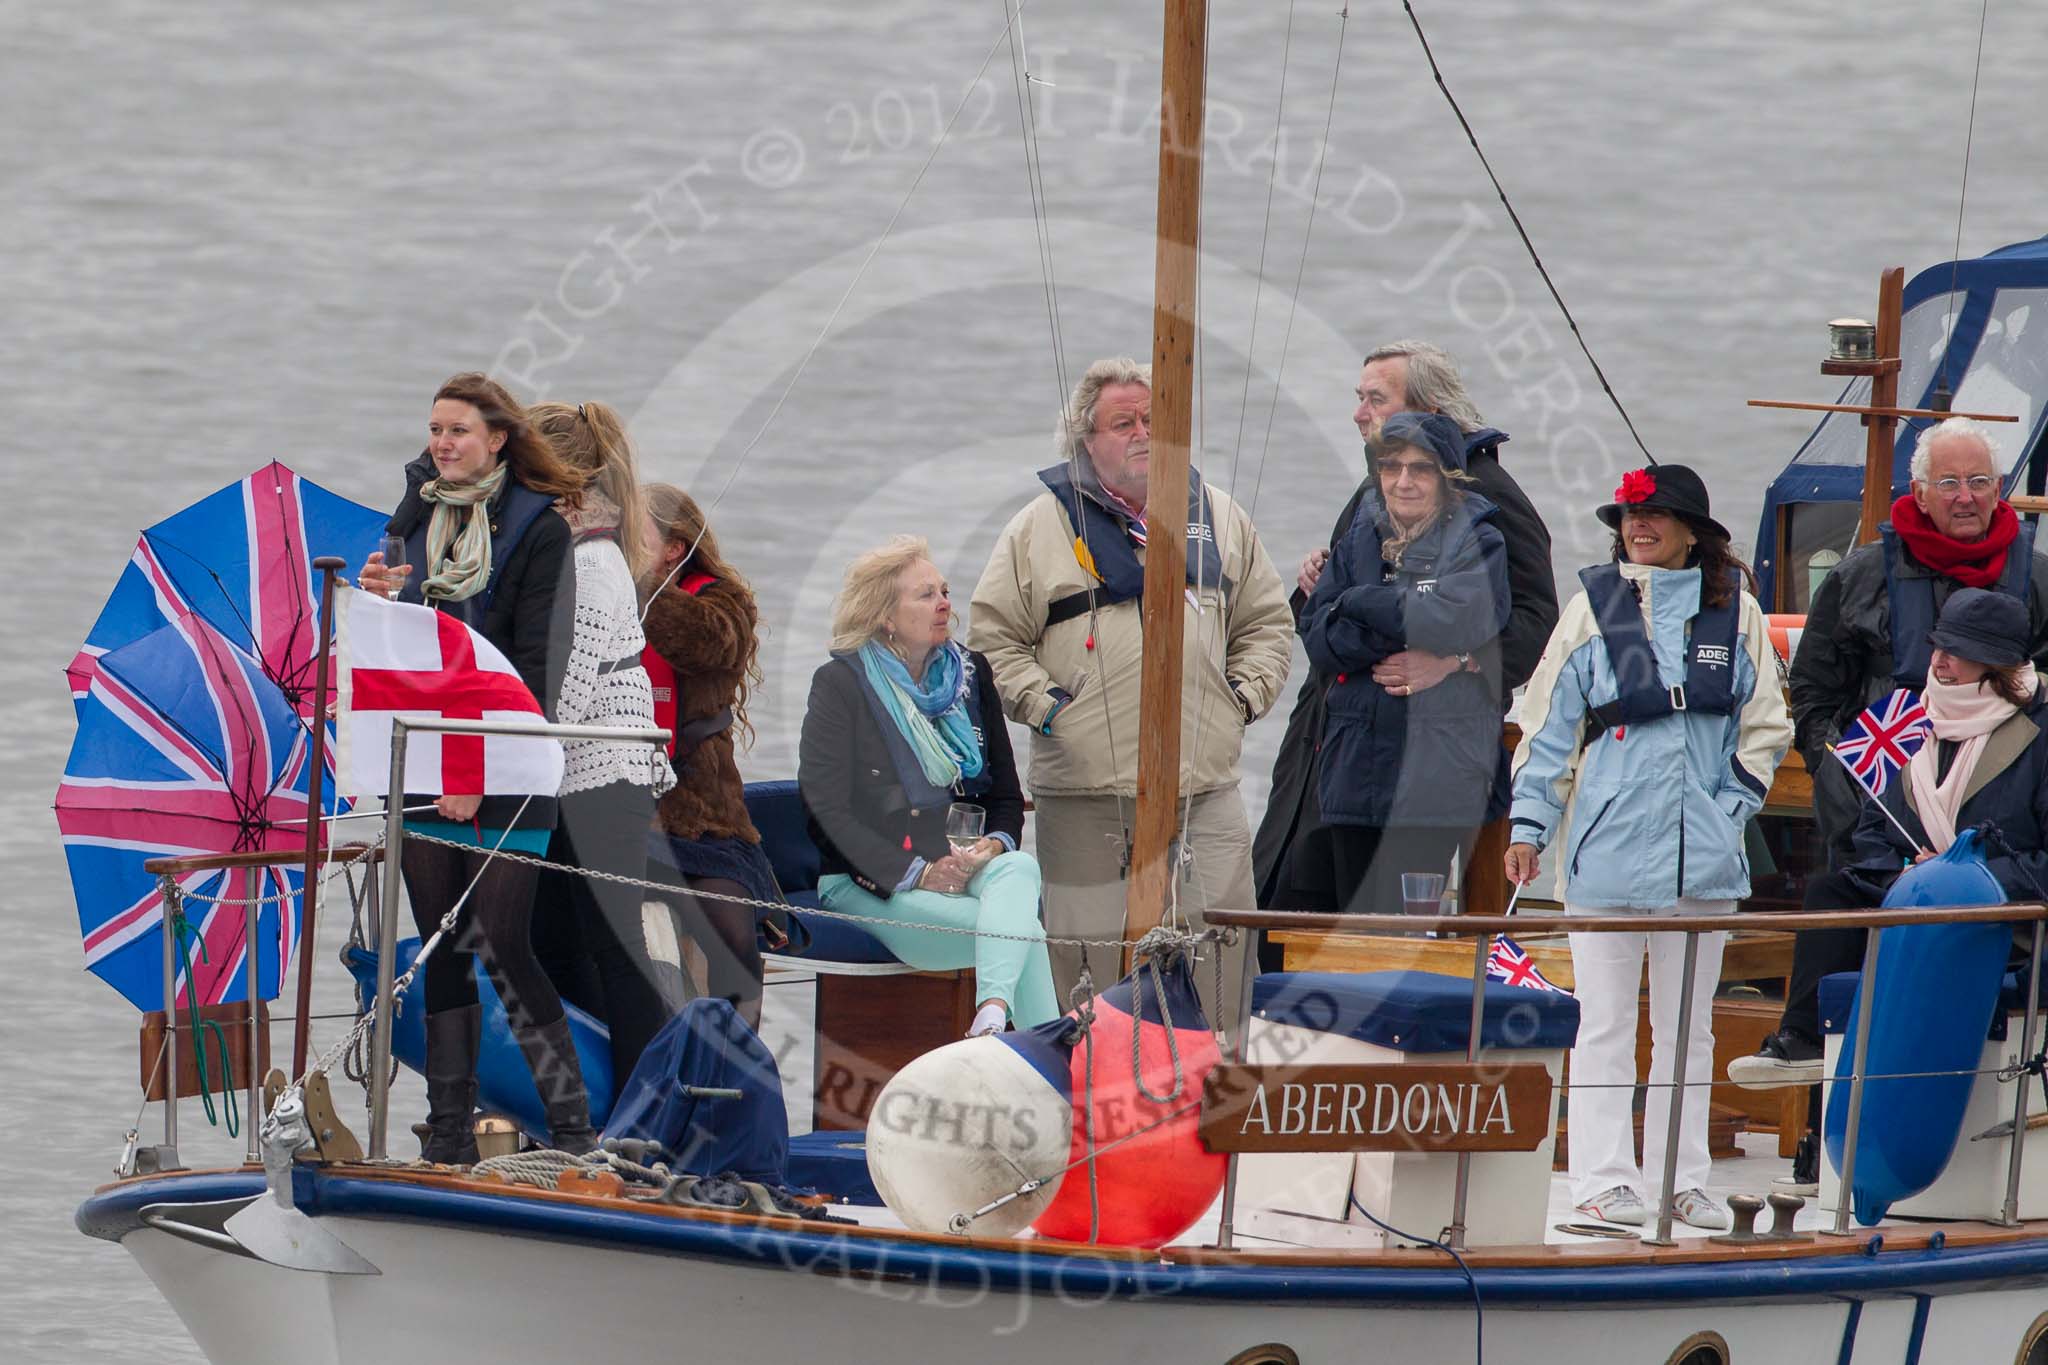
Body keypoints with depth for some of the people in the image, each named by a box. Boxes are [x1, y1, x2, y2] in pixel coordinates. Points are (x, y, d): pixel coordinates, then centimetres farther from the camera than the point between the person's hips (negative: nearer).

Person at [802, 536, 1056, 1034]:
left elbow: (1007, 796, 20)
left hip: (960, 866, 5)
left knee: (1020, 869, -33)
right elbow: (827, 809, -9)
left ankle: (993, 1014, -51)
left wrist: (995, 844, -5)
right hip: (867, 883, -5)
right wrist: (915, 874, -17)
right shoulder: (840, 684, -1)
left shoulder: (969, 674, 16)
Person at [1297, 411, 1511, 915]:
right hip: (1356, 773, 5)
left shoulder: (1477, 543, 1)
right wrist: (1399, 639, -11)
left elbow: (1455, 621, -17)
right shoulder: (1360, 540, 15)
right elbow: (1317, 637, 5)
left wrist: (1358, 603, -5)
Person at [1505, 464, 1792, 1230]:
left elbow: (1766, 727, 10)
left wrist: (1732, 806, -1)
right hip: (1608, 849, -2)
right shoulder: (1594, 608, 1)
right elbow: (1548, 725, 4)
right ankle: (1604, 1180, 1)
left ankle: (1681, 1179, 14)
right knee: (1605, 1022, -1)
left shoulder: (1734, 611, 4)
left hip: (1703, 852, 2)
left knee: (1688, 1023, 8)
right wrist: (1528, 825, -1)